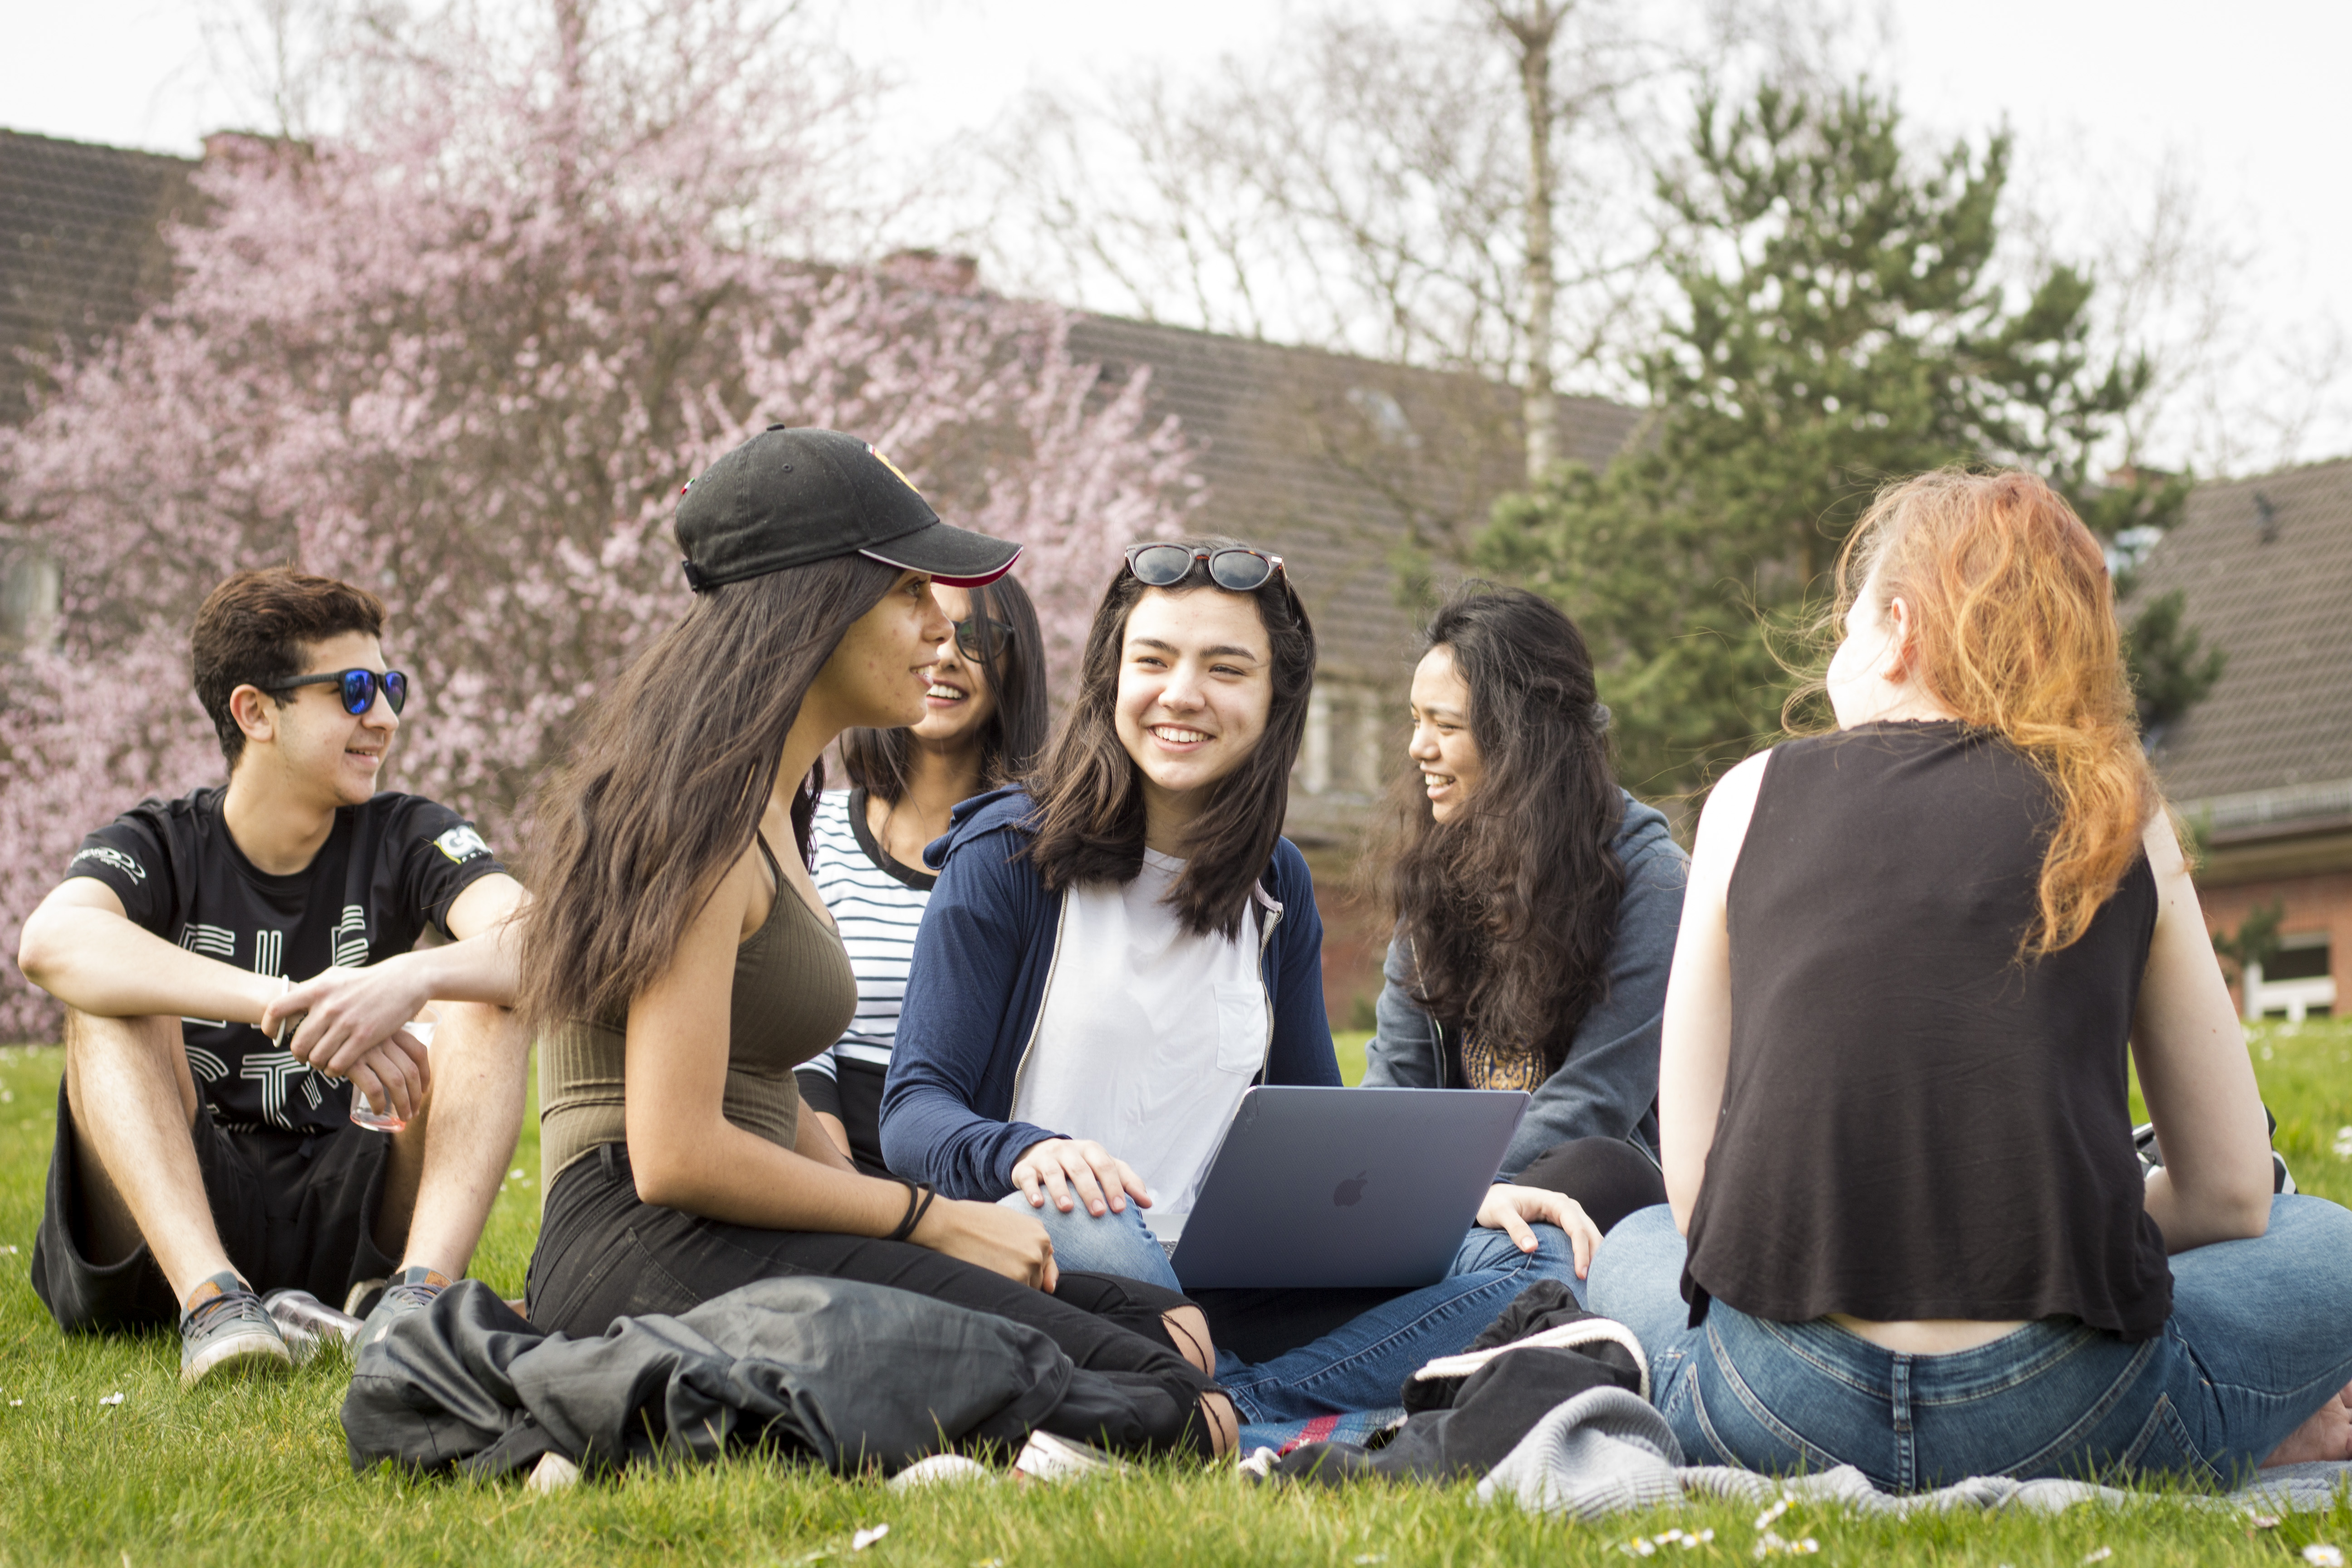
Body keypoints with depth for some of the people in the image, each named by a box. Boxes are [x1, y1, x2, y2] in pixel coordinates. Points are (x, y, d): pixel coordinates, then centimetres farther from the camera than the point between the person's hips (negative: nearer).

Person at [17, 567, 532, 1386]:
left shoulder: (404, 839, 4)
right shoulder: (158, 848, -3)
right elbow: (53, 940, -28)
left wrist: (411, 979, -39)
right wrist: (287, 1005, -41)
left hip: (342, 1232, 2)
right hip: (161, 1241, -2)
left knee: (491, 980, -13)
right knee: (113, 994, -22)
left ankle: (420, 1287, -34)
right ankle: (211, 1299, -39)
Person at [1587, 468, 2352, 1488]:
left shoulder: (1755, 797, 10)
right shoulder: (2121, 823, 10)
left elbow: (1692, 1183, 9)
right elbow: (2231, 1193, 13)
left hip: (1778, 1412, 1)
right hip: (2059, 1417, 0)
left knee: (1632, 1249, 36)